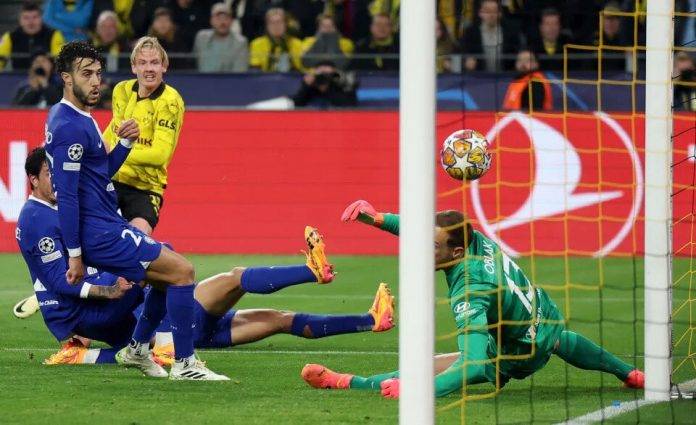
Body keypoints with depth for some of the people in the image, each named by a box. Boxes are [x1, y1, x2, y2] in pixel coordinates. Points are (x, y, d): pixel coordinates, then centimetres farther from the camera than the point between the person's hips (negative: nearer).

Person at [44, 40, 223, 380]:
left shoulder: (79, 119, 15)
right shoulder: (70, 127, -18)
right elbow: (66, 195, -21)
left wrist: (124, 143, 6)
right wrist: (75, 255, -21)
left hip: (109, 225, 11)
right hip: (100, 234, -11)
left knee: (172, 271, 20)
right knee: (182, 271, -13)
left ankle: (136, 349, 26)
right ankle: (184, 364, -10)